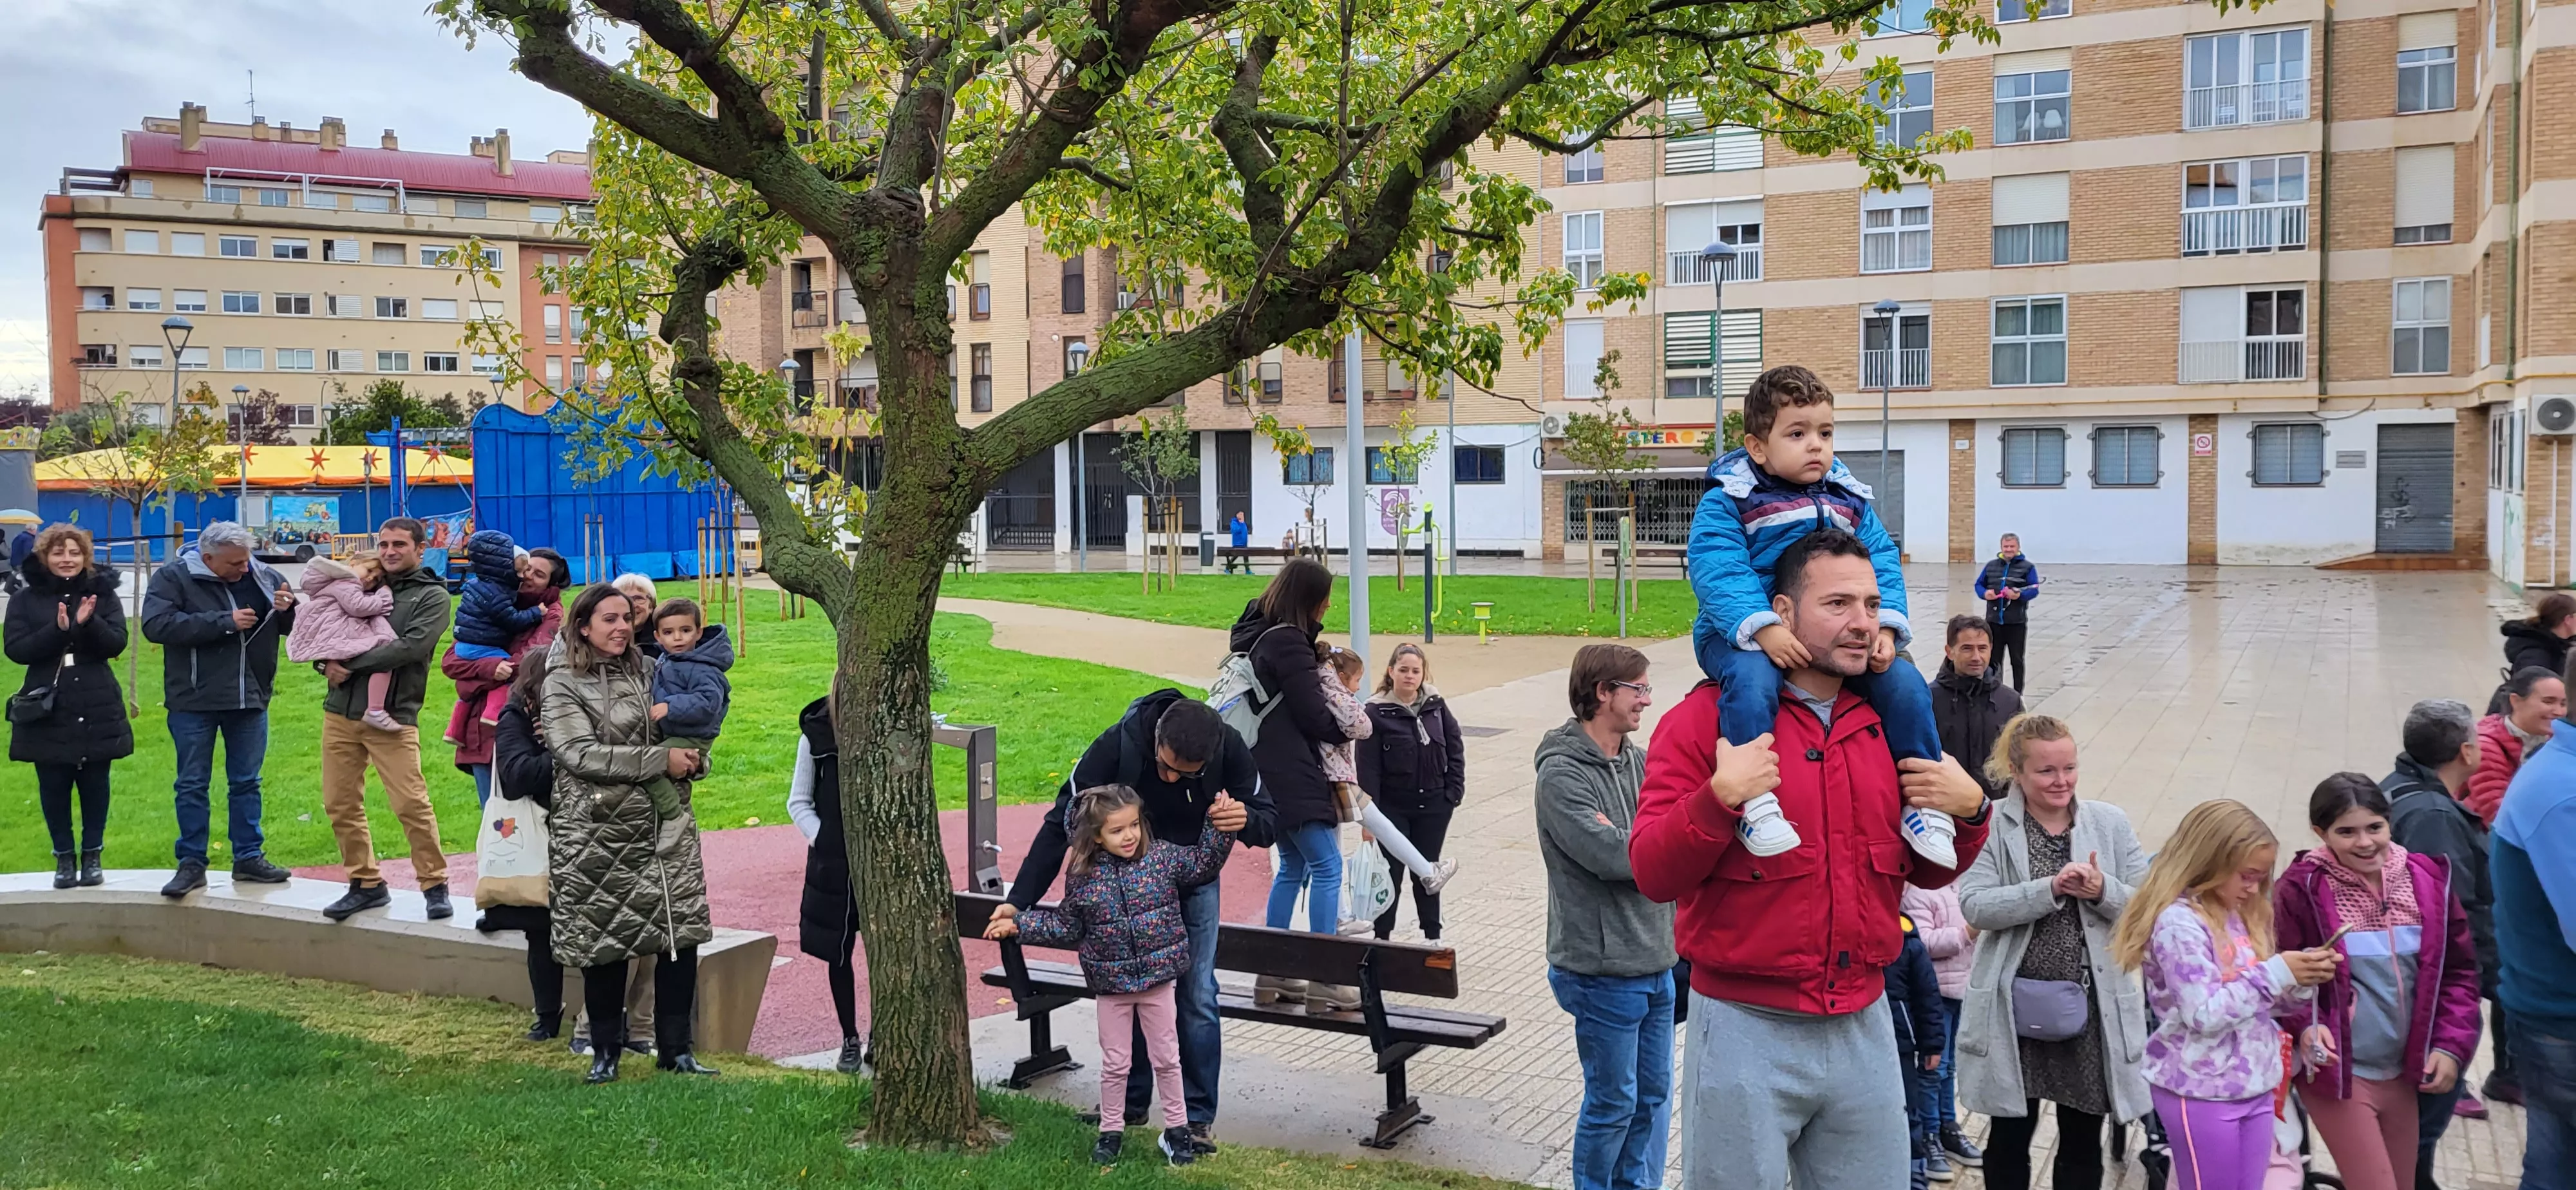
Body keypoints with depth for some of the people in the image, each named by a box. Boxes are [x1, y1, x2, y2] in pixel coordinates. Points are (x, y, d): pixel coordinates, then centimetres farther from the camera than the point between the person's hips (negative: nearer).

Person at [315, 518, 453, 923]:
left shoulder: (431, 596, 0)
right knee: (340, 804, 8)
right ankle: (366, 884, 21)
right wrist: (327, 660, -5)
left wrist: (350, 663, -14)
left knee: (412, 805, -10)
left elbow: (410, 647, -14)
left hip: (393, 717, -6)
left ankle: (435, 885, 4)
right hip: (340, 712, 6)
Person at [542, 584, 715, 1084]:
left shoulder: (652, 671, 12)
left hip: (664, 824, 4)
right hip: (595, 832, -3)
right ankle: (605, 1052, 19)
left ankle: (674, 1048, 11)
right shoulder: (563, 684, -1)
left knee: (681, 933, -1)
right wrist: (661, 760, -15)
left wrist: (692, 758, 1)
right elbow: (580, 753, -13)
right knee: (603, 941, 3)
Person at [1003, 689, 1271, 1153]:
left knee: (1197, 999, -5)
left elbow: (1270, 823, -15)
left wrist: (1245, 820, -41)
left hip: (1194, 883, 0)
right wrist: (1019, 902, -25)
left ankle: (1198, 1117, 6)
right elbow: (1062, 822, -23)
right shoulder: (1119, 744, -31)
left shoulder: (1229, 748, -27)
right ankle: (1130, 1104, 19)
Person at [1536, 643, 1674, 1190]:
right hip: (1602, 970, -7)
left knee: (1654, 1095, 16)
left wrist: (1626, 840, -17)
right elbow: (1612, 857, -24)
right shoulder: (1562, 773, -16)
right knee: (1613, 1102, 5)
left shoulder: (1640, 763, 8)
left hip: (1655, 962, 7)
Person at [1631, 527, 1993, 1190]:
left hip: (1863, 1028, 5)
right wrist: (1718, 799, -27)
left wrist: (1968, 813, -2)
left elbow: (1926, 872, 17)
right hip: (1746, 1030, -5)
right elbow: (1653, 876, -12)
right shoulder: (1709, 718, -9)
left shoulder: (1888, 724, 8)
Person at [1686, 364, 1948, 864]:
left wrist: (1885, 626, -12)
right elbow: (1719, 574, -18)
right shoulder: (1726, 503, -5)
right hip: (1743, 637, -5)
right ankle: (1755, 800, -34)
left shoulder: (1850, 501, 14)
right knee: (1751, 680, -38)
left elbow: (1882, 565, 7)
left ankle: (1923, 802, 3)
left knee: (1905, 683, -10)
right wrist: (1764, 628, -33)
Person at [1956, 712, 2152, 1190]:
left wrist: (2103, 891, -18)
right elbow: (1975, 905, -16)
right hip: (2016, 1005, -2)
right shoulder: (1991, 825, -6)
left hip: (2091, 1004, 2)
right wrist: (2050, 889, -25)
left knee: (2083, 1140, 14)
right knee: (2010, 1136, 12)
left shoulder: (2110, 823, 2)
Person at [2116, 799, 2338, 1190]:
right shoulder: (2179, 923, -18)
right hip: (2202, 1093, -8)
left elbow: (2260, 999, 14)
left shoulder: (2239, 915, 7)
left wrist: (2302, 980, -5)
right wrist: (2277, 972, -21)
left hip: (2254, 1087, 8)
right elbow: (2205, 1014, -23)